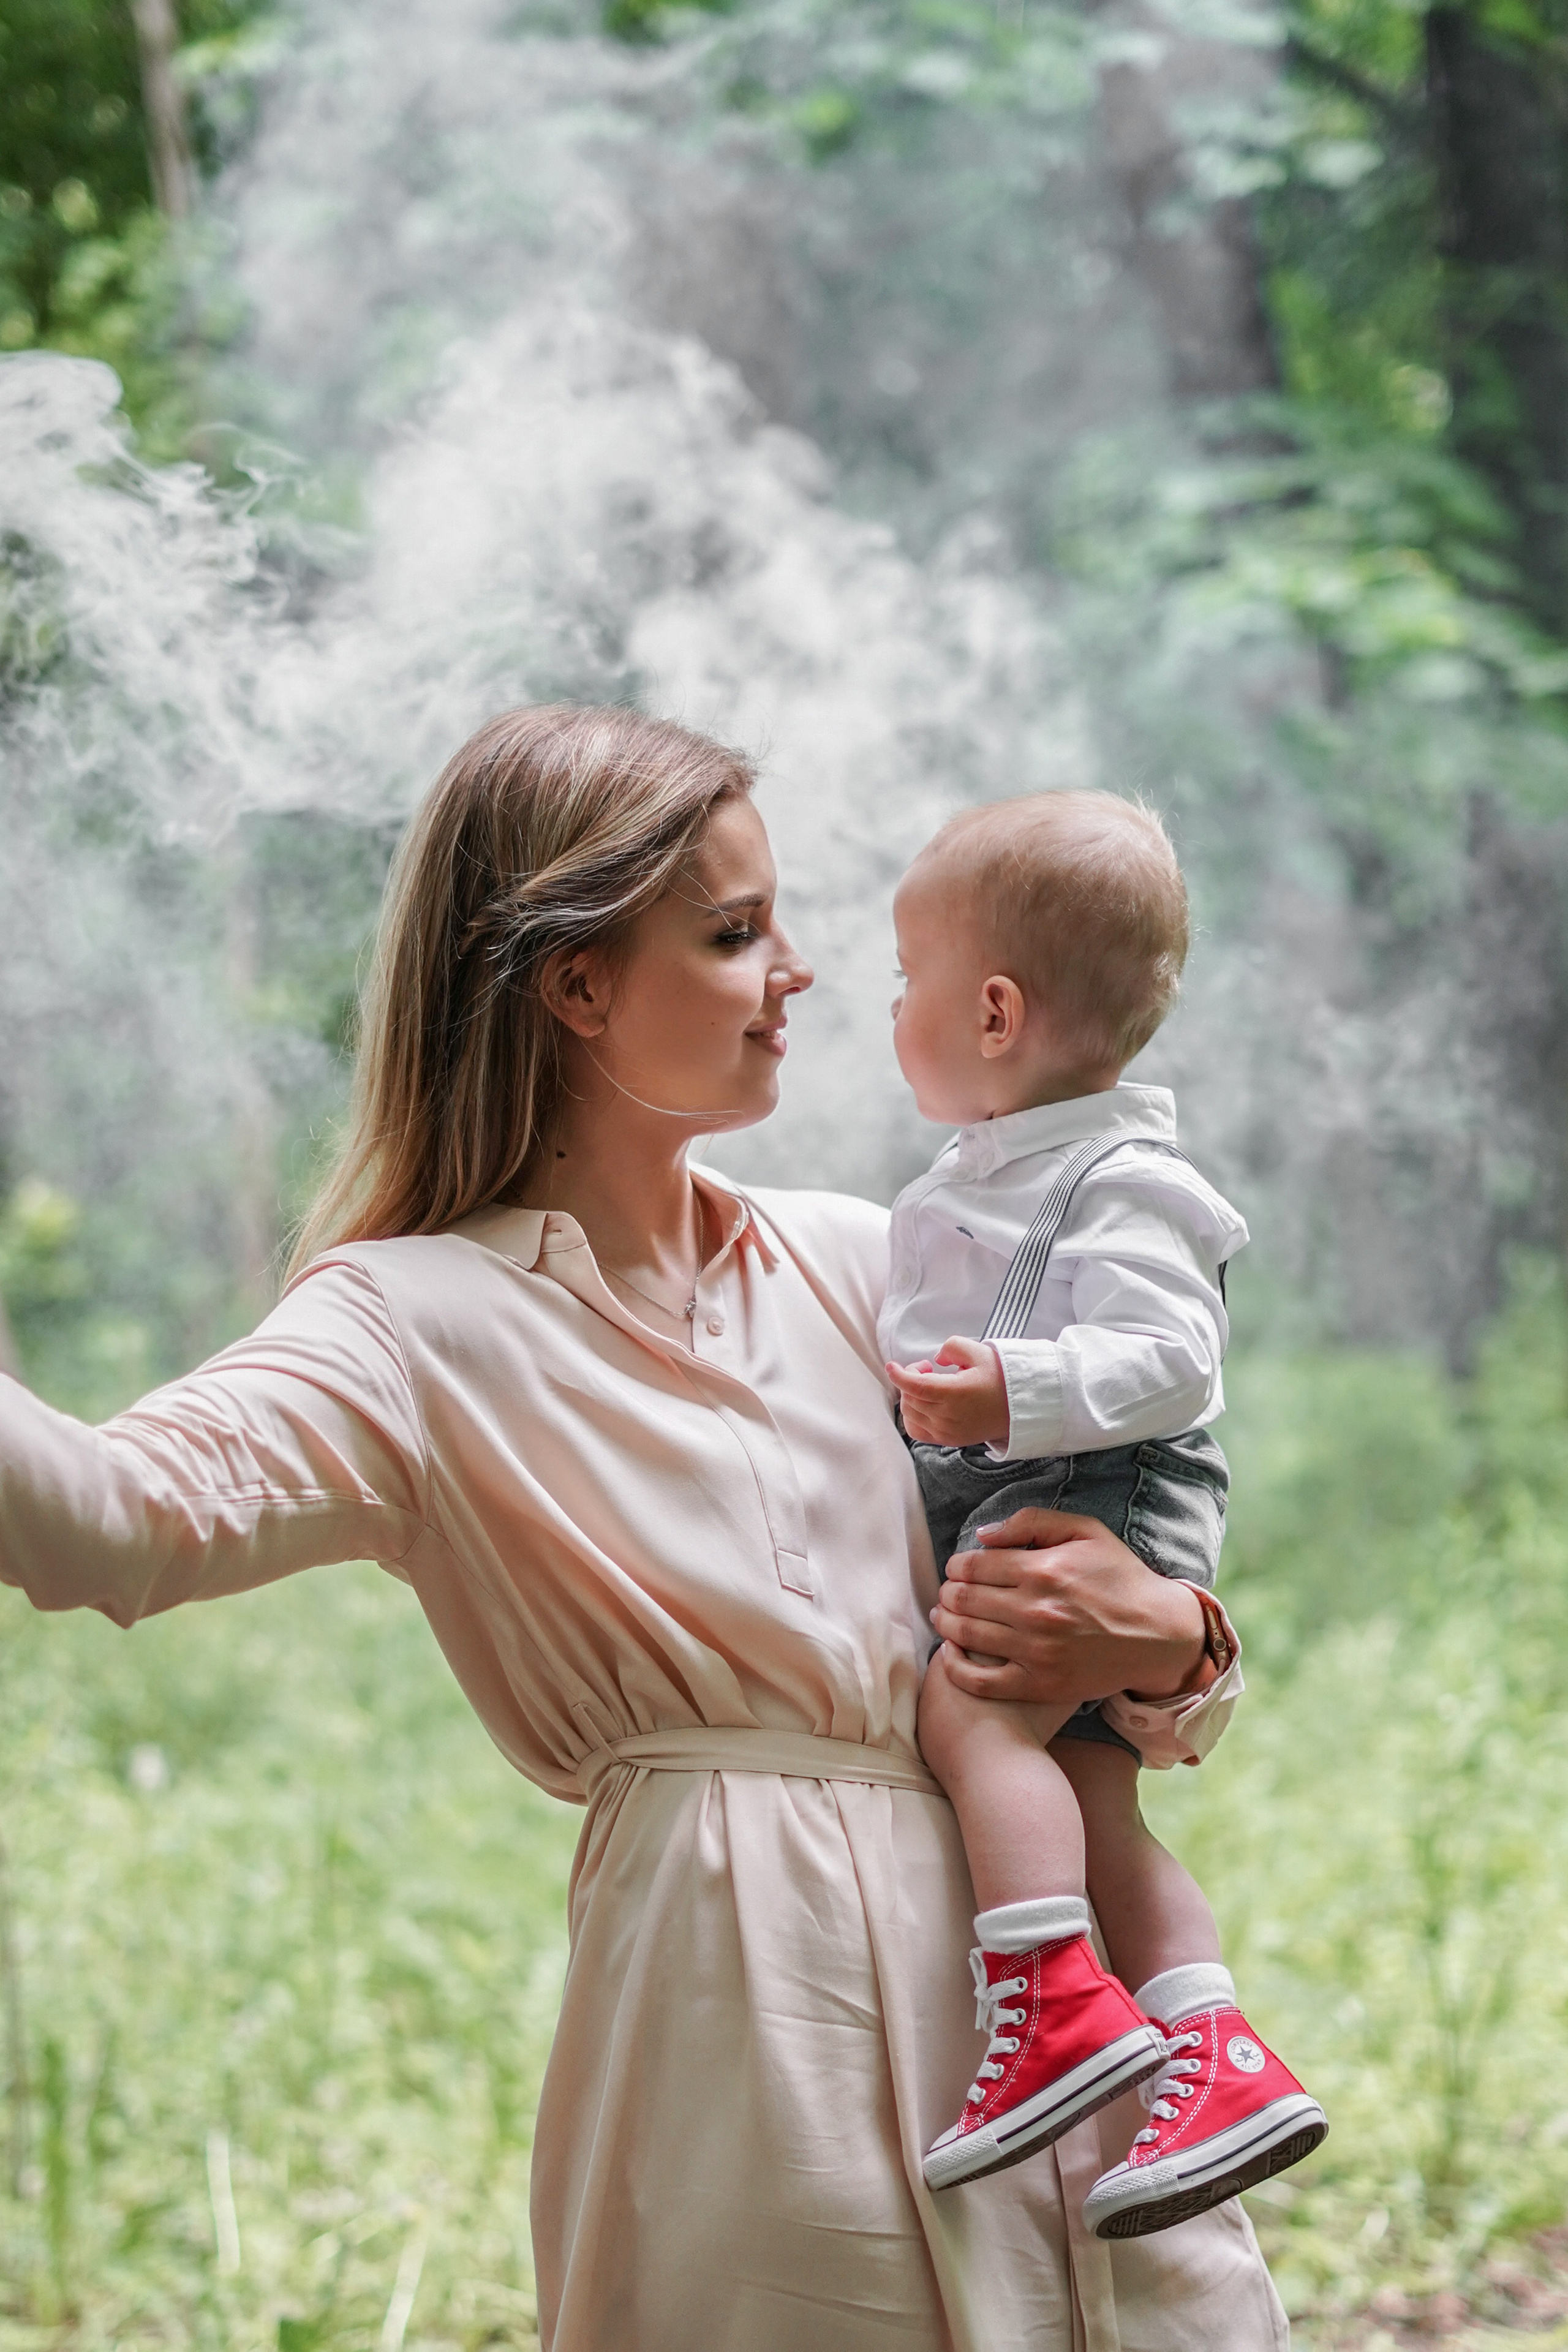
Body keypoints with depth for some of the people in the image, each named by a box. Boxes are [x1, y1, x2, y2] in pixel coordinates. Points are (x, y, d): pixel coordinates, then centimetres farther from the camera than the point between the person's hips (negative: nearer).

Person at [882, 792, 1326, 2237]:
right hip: (1002, 1507, 10)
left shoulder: (1122, 1180, -12)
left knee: (971, 1708, -28)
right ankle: (1220, 2060, 2)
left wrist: (1013, 1394, -34)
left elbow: (1164, 1355, -24)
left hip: (1099, 1499, -10)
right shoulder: (989, 1171, 20)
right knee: (1087, 1803, 4)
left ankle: (1058, 2012, -33)